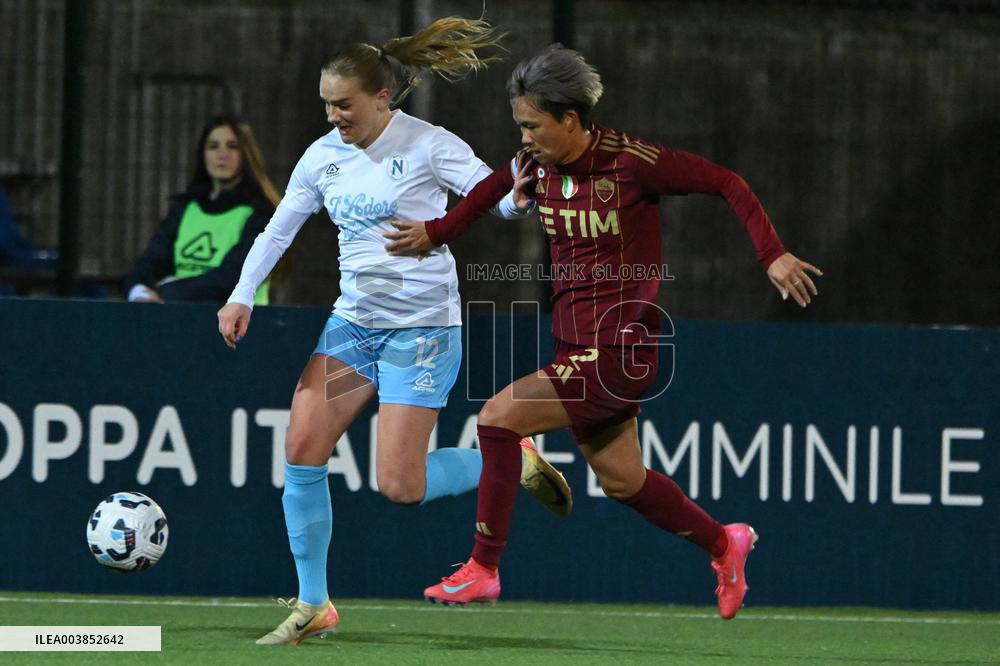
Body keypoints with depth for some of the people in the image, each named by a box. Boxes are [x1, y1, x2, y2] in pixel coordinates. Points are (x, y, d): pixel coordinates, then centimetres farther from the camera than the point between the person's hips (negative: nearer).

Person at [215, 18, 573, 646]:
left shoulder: (428, 146, -11)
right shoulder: (323, 156, 5)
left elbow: (497, 197, -17)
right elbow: (279, 230, 17)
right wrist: (241, 297, 8)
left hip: (422, 327, -6)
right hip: (353, 321, 6)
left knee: (400, 487, -12)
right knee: (302, 447, -10)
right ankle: (313, 605, 2)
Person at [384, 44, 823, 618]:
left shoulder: (633, 162, -17)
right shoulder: (539, 167, 1)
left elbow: (728, 184, -10)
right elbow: (496, 187, 24)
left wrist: (773, 255, -16)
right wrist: (436, 232, 14)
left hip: (620, 350, -8)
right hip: (576, 345, 8)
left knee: (500, 415, -18)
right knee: (622, 481, 15)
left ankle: (483, 569, -9)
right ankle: (723, 543, 39)